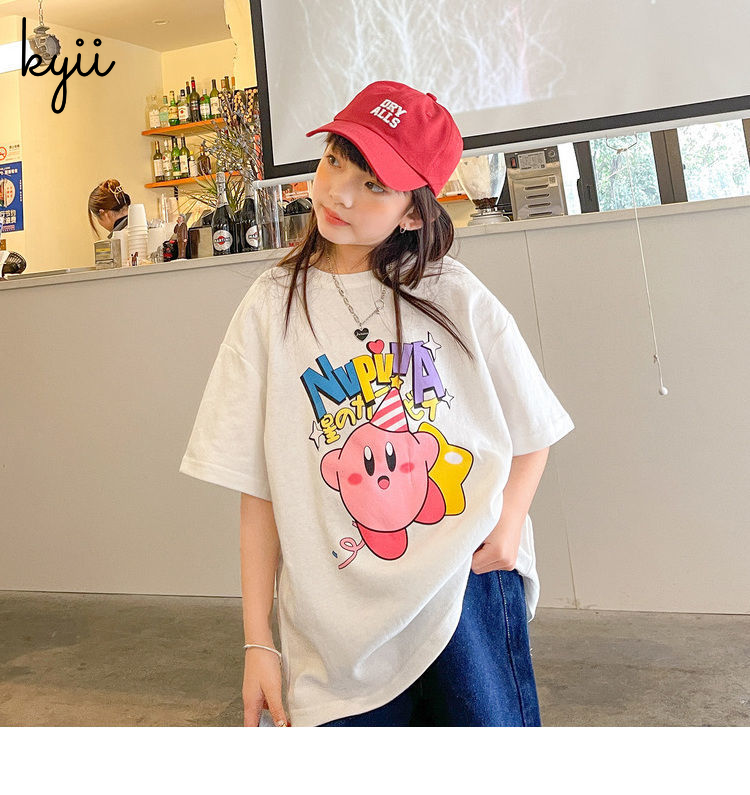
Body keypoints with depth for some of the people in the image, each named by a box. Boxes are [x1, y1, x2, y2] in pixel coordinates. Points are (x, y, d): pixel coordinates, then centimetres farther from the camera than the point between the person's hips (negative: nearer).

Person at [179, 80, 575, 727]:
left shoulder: (454, 296, -2)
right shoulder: (273, 307, -1)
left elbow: (533, 432, 8)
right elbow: (259, 489, -1)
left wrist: (508, 525, -10)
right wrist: (258, 641, -2)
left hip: (468, 593, 0)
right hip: (338, 624, 1)